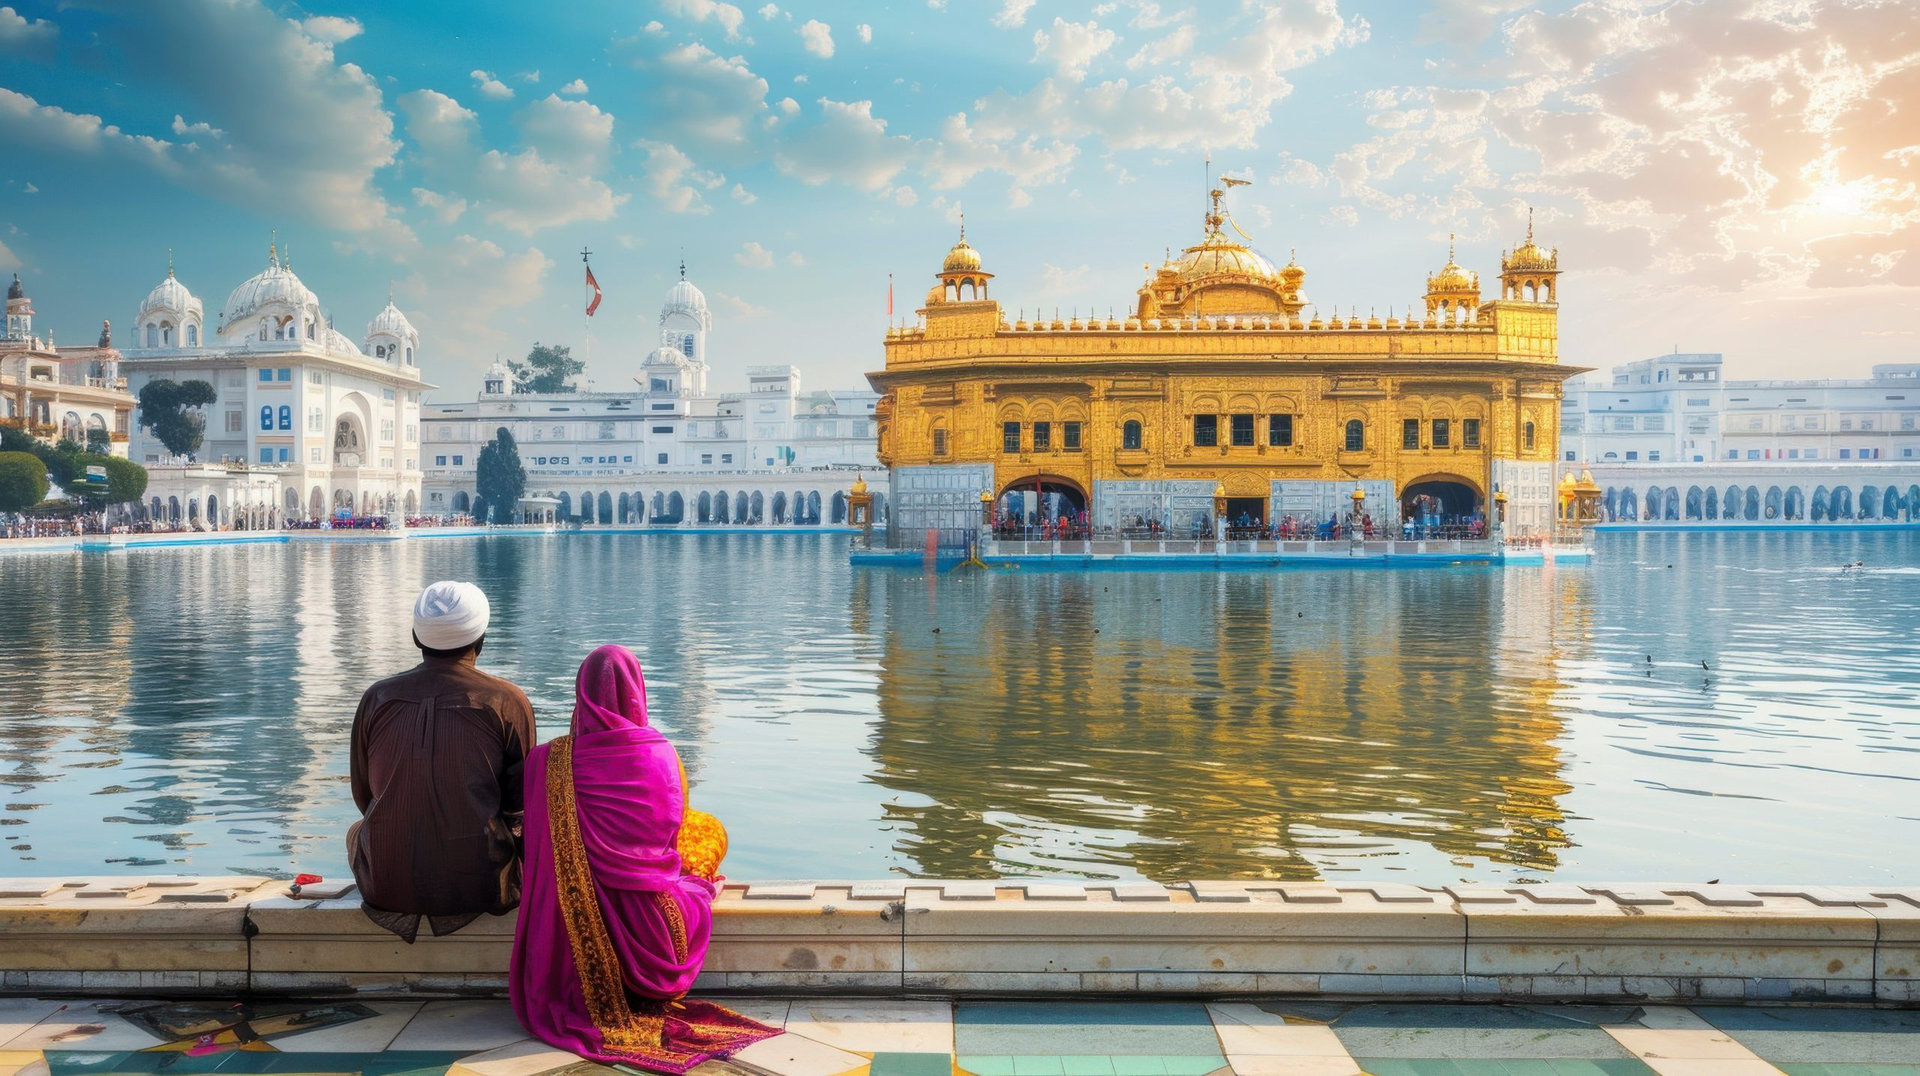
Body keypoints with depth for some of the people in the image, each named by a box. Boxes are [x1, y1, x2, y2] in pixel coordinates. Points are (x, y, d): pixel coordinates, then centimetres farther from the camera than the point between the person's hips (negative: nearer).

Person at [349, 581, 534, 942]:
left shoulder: (376, 698, 0)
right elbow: (520, 802, -1)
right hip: (480, 888, -2)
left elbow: (363, 796, 10)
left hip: (386, 886, 3)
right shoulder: (507, 701, -8)